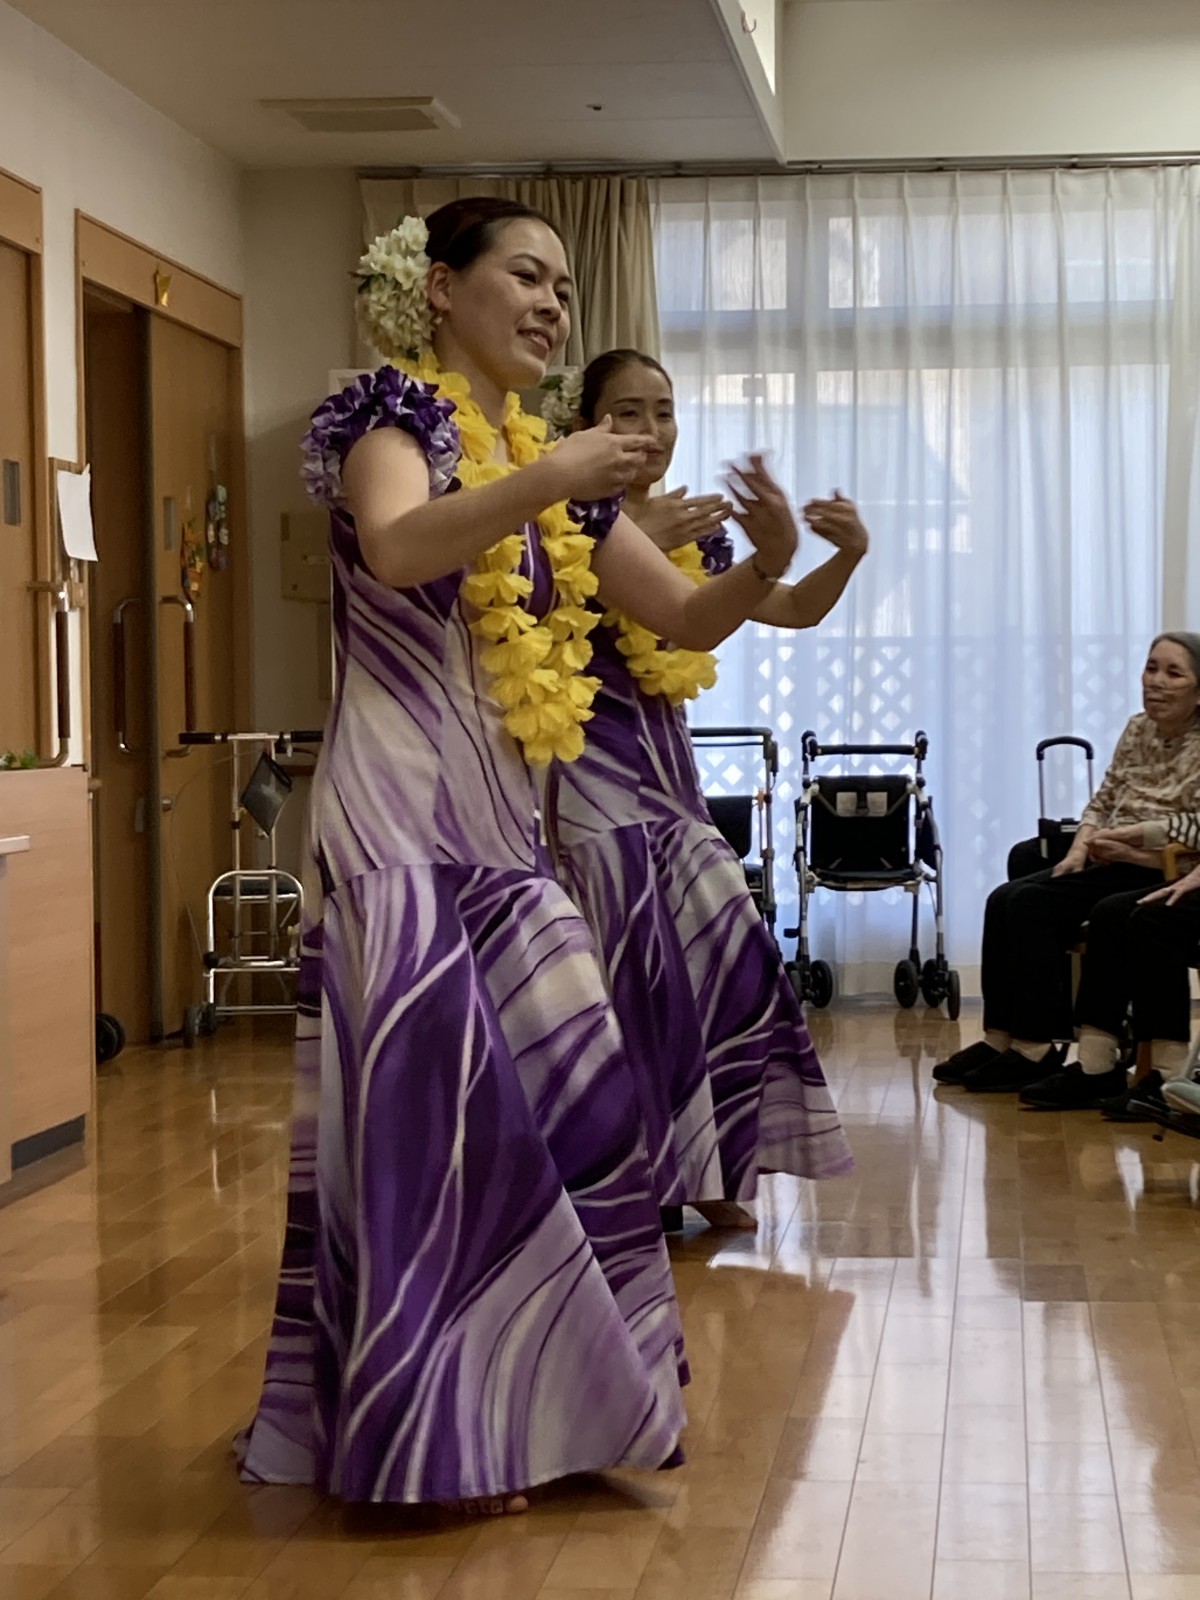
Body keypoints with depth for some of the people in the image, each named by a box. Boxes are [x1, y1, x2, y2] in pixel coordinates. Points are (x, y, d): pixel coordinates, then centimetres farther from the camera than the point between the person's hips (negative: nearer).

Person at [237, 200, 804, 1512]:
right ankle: (425, 1437, -1)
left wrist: (766, 563, -4)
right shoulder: (394, 415, -2)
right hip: (400, 818, -7)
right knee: (427, 1100, -10)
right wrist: (544, 482, -35)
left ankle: (518, 1405, 16)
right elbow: (397, 550, -25)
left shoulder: (554, 474, 18)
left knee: (568, 1098, 4)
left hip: (505, 830, 8)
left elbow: (687, 621, 15)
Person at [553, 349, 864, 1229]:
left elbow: (796, 610, 18)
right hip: (590, 761, -7)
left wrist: (847, 553, 0)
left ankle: (698, 1171, 14)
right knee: (632, 962, -11)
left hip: (666, 762, 7)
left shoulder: (693, 535, 13)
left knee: (721, 948, 2)